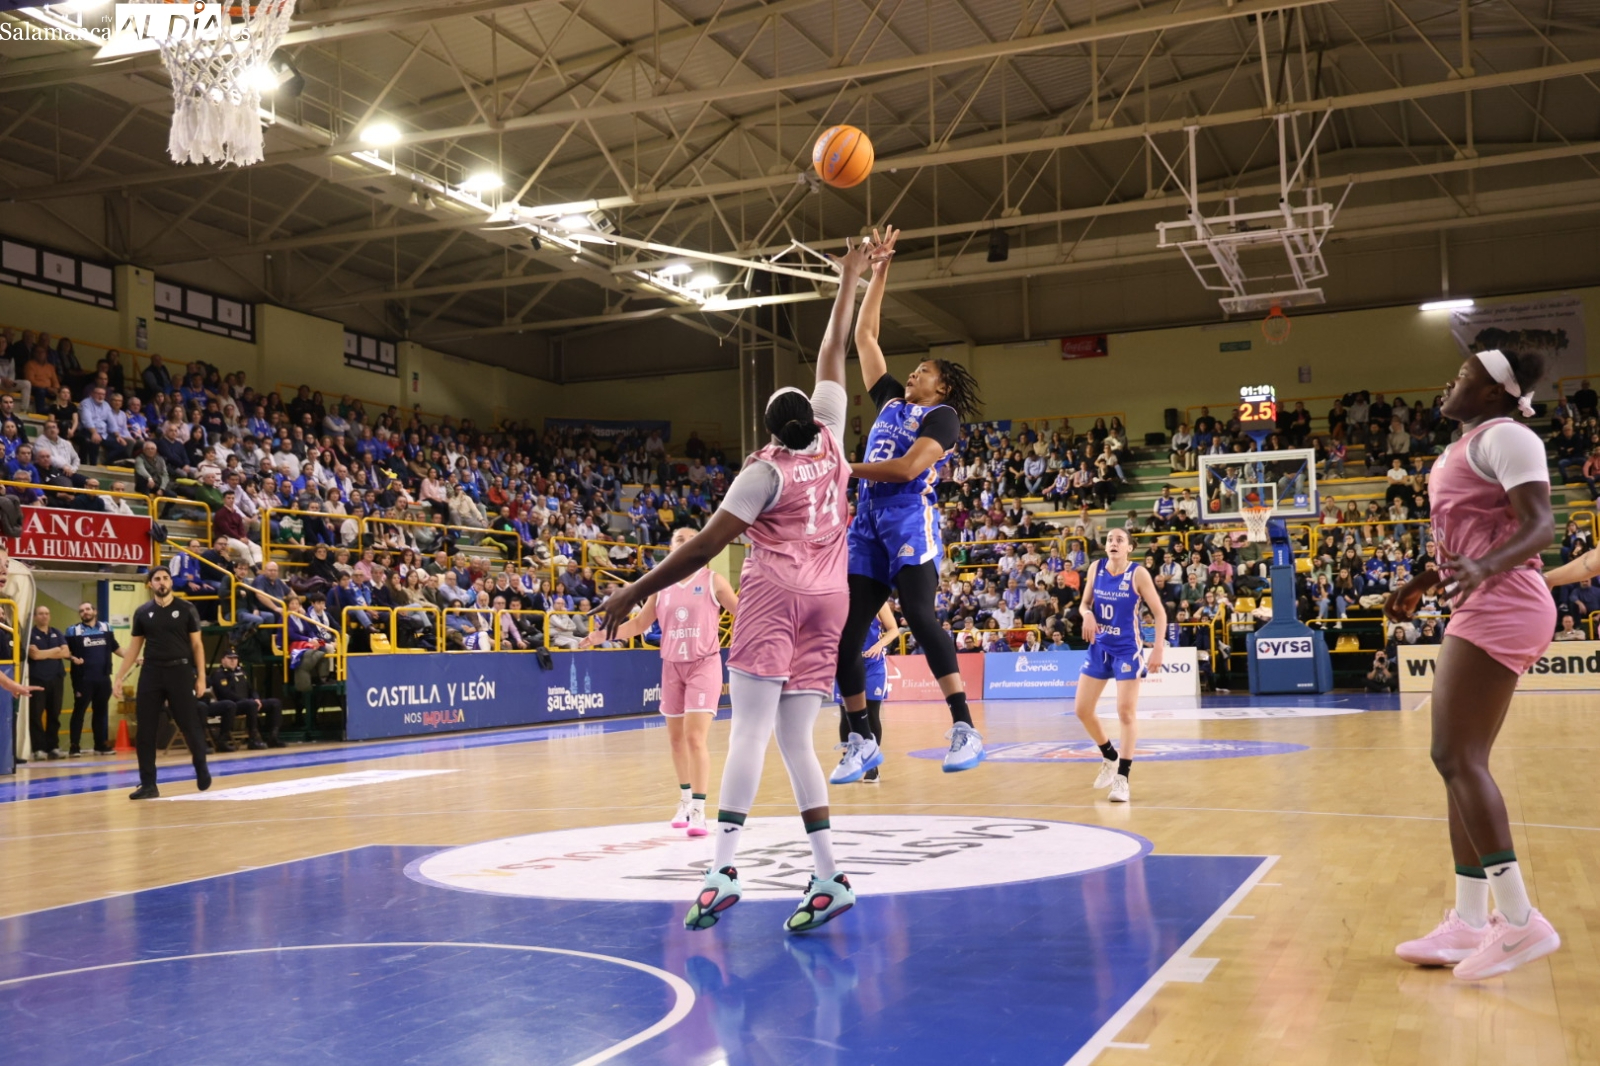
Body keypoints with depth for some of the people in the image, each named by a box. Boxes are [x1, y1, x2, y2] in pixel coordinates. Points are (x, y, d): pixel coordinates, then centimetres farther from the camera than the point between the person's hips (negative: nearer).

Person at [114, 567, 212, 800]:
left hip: (180, 670, -2)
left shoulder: (186, 609, 0)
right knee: (145, 730, 1)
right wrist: (119, 677, 7)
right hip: (151, 672, 3)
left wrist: (201, 676, -5)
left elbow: (196, 644, 1)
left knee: (189, 724, 2)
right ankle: (148, 784, 7)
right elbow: (134, 647, 12)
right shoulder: (142, 612, 7)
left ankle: (201, 768, 26)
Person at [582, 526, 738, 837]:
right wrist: (605, 634, 3)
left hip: (704, 663, -4)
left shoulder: (712, 580, -2)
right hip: (672, 665, 5)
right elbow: (639, 623, 12)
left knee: (696, 737, -14)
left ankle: (699, 810, -12)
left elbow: (741, 611, -2)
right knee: (676, 737, 11)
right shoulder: (662, 585, 7)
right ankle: (685, 801, 28)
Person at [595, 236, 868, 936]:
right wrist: (848, 282, 32)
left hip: (774, 593, -5)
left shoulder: (765, 470, -3)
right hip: (828, 598, 6)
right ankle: (828, 877, -3)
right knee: (795, 740, 5)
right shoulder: (830, 440, 10)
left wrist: (634, 594, -6)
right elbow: (833, 353, 21)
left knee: (750, 728, -13)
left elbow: (704, 547, -9)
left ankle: (722, 870, -23)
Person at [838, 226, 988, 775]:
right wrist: (878, 274, 25)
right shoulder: (891, 400, 24)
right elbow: (864, 336, 27)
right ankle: (862, 739, 10)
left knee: (919, 614, -23)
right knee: (844, 635, 1)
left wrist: (846, 469, -7)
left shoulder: (942, 415, 4)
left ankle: (965, 728, -23)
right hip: (868, 521, 7)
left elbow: (908, 468, -13)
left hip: (909, 517, -7)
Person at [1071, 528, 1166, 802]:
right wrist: (1087, 614, -12)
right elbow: (1085, 603, 12)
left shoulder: (1138, 573, -11)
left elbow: (1159, 612, -8)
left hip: (1126, 649, -5)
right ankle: (1110, 757, 29)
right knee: (1082, 710, 6)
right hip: (1099, 648, 5)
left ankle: (1122, 778, -1)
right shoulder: (1096, 567, 1)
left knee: (1126, 713, -7)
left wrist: (1158, 648, -17)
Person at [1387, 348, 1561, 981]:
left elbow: (1538, 527, -20)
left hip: (1499, 609, -10)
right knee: (1463, 762, 8)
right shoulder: (1470, 447, 21)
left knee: (1455, 757, -14)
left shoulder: (1504, 434, -9)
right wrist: (1424, 584, 30)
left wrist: (1483, 568, -36)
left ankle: (1520, 921, -12)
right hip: (1485, 613, 10)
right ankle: (1470, 923, 11)